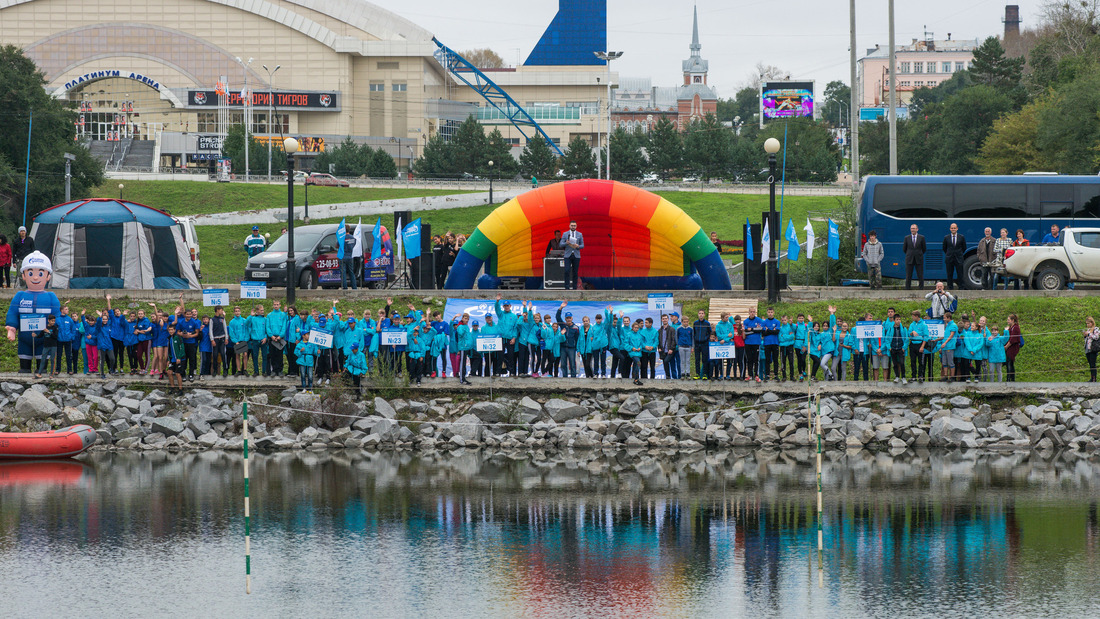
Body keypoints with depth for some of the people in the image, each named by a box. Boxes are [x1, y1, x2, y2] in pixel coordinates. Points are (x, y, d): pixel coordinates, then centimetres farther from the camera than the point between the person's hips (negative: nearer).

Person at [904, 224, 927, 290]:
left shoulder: (921, 237, 1)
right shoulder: (907, 238, 3)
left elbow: (924, 248, 8)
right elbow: (904, 249, 11)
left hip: (919, 260, 0)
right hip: (909, 260, 1)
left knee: (920, 276, -1)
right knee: (908, 277, -1)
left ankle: (922, 289, 3)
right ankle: (907, 289, 3)